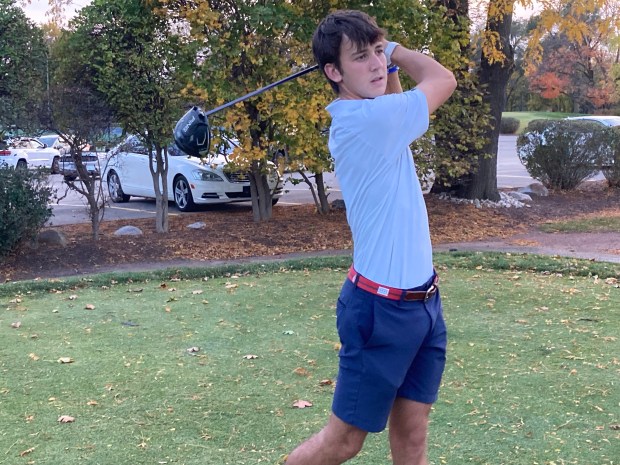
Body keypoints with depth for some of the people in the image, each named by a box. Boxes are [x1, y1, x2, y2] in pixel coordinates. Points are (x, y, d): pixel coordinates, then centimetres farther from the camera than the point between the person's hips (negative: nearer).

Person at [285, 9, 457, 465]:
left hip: (423, 302, 9)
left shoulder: (376, 119, 8)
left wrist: (389, 62, 16)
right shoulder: (364, 118, -20)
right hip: (382, 309, -9)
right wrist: (398, 51, 10)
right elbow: (444, 80, -6)